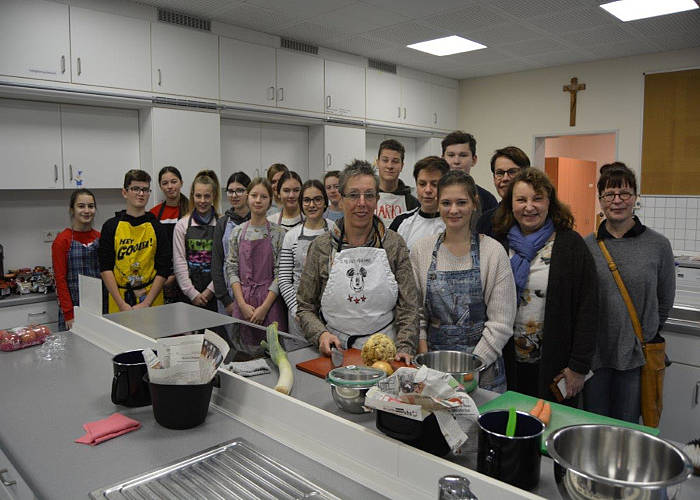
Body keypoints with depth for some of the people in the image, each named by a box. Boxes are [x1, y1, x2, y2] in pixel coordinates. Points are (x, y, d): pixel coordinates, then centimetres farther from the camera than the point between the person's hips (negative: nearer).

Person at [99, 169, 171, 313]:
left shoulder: (157, 228, 2)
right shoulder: (111, 226, 3)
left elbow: (164, 269, -1)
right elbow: (105, 267, -1)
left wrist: (146, 303, -10)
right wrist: (121, 303, -10)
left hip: (152, 300, 0)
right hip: (119, 301, 0)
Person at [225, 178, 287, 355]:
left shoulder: (278, 233, -3)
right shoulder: (237, 232, 6)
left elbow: (280, 274, -6)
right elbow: (231, 269, 4)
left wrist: (264, 307, -12)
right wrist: (242, 304, -7)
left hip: (269, 300, -2)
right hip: (242, 302, 2)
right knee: (244, 352, 7)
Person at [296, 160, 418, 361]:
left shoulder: (394, 244, 4)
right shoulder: (321, 246, 3)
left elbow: (408, 308, 3)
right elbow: (305, 307, 7)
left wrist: (404, 348, -10)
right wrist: (321, 334, -10)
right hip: (336, 352, 0)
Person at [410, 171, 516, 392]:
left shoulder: (493, 251, -6)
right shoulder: (421, 250, 1)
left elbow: (501, 323, -8)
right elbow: (416, 311, 3)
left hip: (483, 363, -1)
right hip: (433, 357, 2)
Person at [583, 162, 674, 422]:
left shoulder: (658, 245, -3)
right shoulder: (586, 245, -1)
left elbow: (665, 301, 7)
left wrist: (647, 334, 11)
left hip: (637, 354, -1)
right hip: (594, 352, 1)